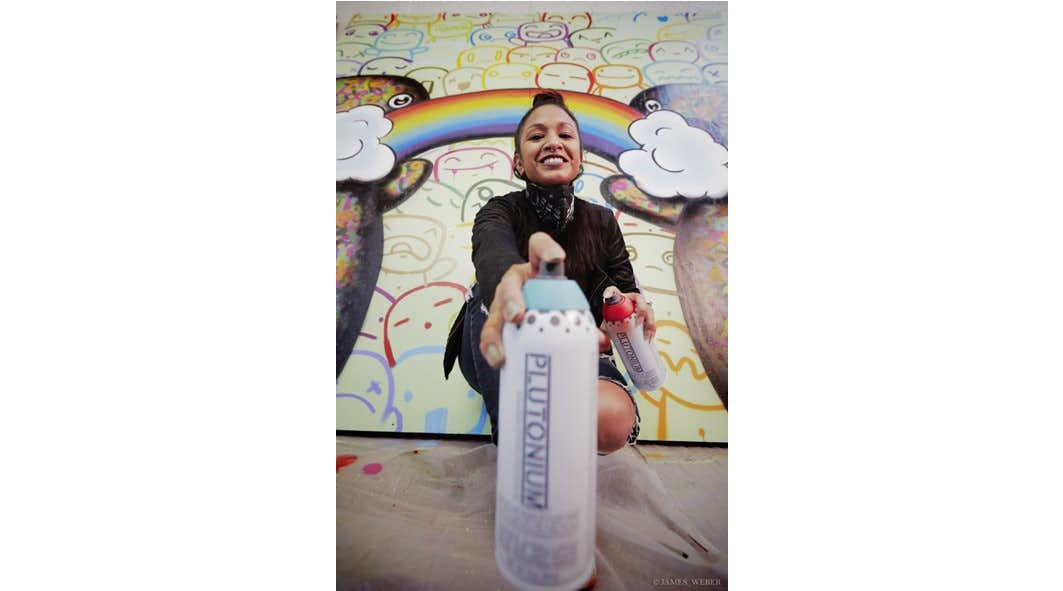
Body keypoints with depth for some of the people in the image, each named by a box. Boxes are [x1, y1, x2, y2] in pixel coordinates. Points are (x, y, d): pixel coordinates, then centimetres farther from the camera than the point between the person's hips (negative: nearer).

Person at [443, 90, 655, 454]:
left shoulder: (602, 223, 1)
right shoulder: (501, 212, -10)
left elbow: (626, 294, 2)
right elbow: (493, 254, -35)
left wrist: (631, 311, -25)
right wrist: (515, 277, -62)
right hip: (500, 359, -1)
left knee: (612, 419, -32)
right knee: (495, 288, -31)